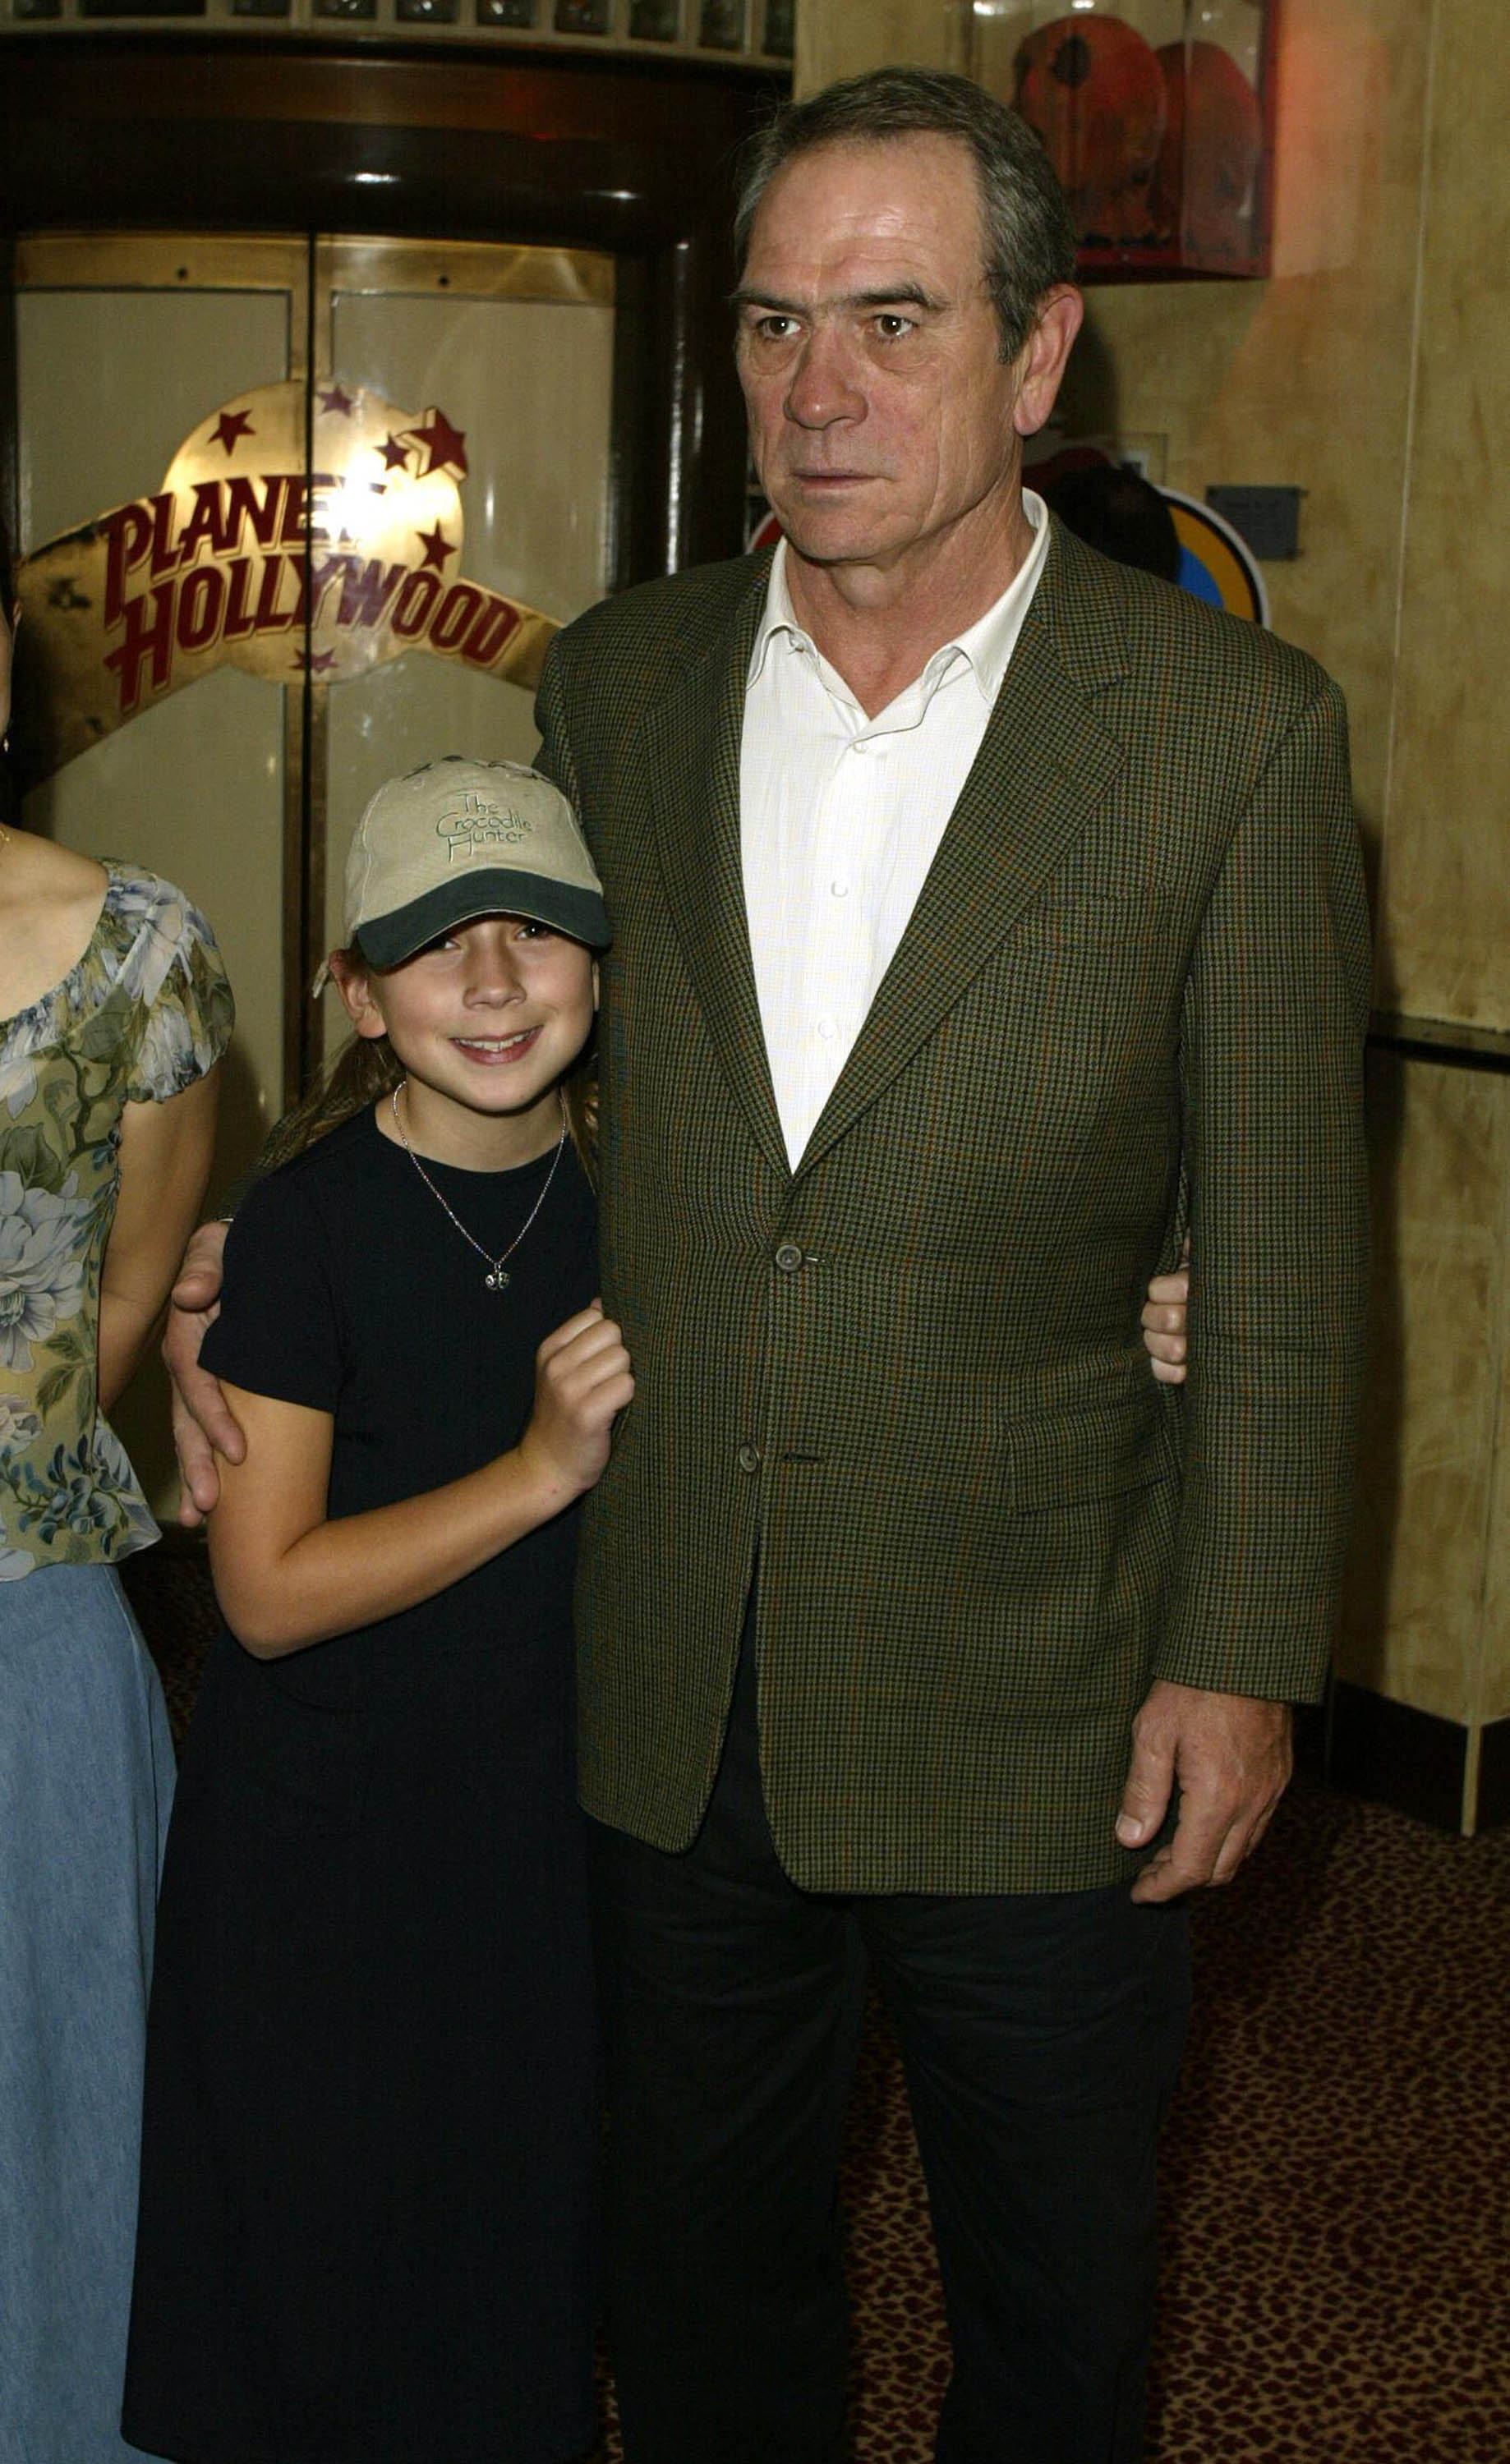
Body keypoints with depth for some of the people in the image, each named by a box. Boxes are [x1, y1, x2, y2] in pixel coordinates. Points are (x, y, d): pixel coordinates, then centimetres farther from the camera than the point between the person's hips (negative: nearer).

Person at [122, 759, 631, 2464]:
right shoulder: (310, 1225, -16)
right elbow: (270, 1594, -16)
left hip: (556, 1804, 4)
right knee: (325, 2277, 11)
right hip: (325, 1831, -3)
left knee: (534, 2248, 17)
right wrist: (541, 1470, -26)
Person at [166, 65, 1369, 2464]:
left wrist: (1242, 1653, -7)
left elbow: (1280, 1245, -7)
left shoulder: (1234, 728, -10)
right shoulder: (616, 684, 1)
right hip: (675, 1693, 3)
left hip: (1032, 1703, -3)